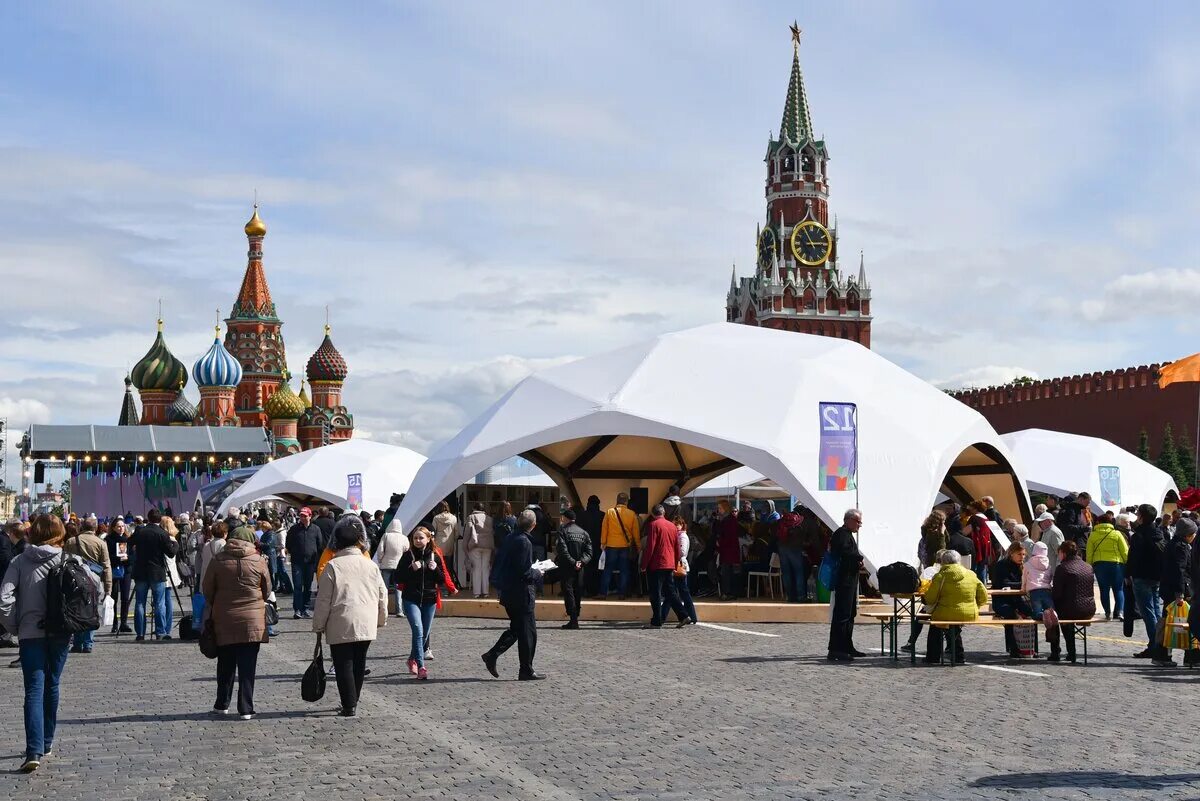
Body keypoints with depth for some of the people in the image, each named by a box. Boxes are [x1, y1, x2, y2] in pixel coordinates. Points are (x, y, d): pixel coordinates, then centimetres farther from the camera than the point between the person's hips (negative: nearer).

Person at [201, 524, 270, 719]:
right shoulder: (259, 561, -4)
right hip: (252, 621, -1)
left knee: (225, 665, 15)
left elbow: (207, 589, 5)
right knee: (247, 666, 3)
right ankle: (246, 709, 2)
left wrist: (214, 606, 22)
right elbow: (267, 591, 5)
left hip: (224, 620, 1)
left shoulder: (217, 560, -2)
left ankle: (222, 705, 23)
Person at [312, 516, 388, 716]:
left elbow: (323, 600, -7)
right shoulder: (371, 565, 4)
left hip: (340, 626, -4)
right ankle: (353, 702, 22)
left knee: (344, 665, 2)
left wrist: (319, 625, 3)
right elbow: (382, 596, 11)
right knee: (359, 664, 14)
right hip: (366, 625, 4)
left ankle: (349, 706, -2)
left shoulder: (333, 566, -9)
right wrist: (381, 620, 25)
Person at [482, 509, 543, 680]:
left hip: (507, 592, 8)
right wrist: (537, 573, -3)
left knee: (515, 628, 20)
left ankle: (492, 655, 10)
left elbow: (499, 562, 14)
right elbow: (525, 573, -22)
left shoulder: (509, 538, 6)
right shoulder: (524, 543, -19)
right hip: (521, 594, -8)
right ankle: (526, 671, 7)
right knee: (528, 632, 2)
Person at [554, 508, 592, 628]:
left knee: (568, 592, -4)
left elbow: (563, 551, -17)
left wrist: (572, 562, -14)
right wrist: (581, 562, -8)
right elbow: (589, 551, 2)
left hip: (566, 567, -5)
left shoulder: (563, 531, -7)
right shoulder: (583, 532, 10)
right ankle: (575, 619, 15)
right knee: (577, 593, 13)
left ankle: (573, 620, -12)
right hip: (579, 569, 5)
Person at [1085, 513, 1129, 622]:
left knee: (1104, 590, 7)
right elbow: (1125, 552, 0)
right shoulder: (1116, 534, 1)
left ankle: (1108, 613, 3)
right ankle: (1119, 611, -10)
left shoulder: (1093, 536, 4)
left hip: (1099, 565, 1)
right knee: (1118, 589, 6)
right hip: (1117, 564, -1)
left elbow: (1089, 554, 2)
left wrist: (1089, 567, 8)